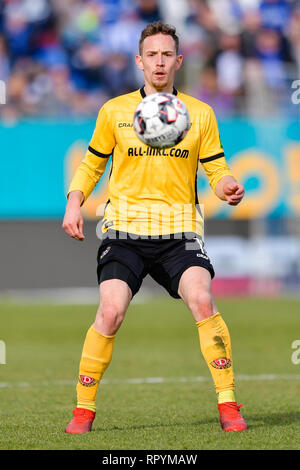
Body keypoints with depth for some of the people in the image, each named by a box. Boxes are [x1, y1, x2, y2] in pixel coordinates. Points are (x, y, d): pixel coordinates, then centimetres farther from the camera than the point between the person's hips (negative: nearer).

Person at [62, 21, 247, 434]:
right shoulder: (114, 112, 8)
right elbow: (92, 163, 18)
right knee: (110, 311, -17)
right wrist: (74, 202, 3)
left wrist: (228, 187, -13)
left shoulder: (200, 114, 9)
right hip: (126, 228, 0)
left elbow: (216, 168, 10)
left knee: (202, 301, -21)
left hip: (179, 229, 0)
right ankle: (84, 409, -1)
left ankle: (228, 405, -12)